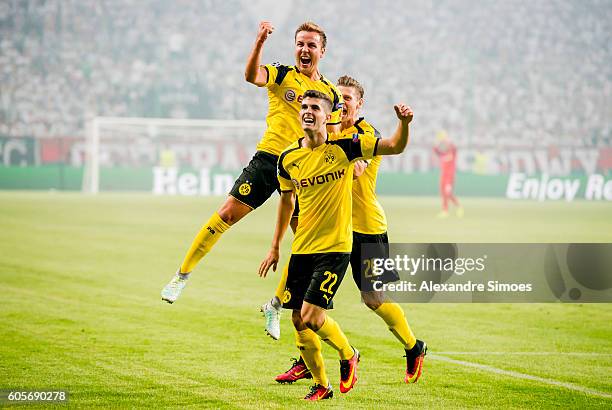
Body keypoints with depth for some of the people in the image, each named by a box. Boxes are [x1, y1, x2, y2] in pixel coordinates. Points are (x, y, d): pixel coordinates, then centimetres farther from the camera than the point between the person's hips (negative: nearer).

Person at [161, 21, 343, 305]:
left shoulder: (331, 94, 11)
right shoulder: (282, 74, 2)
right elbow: (252, 76, -20)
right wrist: (260, 42, -36)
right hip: (268, 159, -3)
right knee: (227, 214, -11)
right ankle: (182, 276, 2)